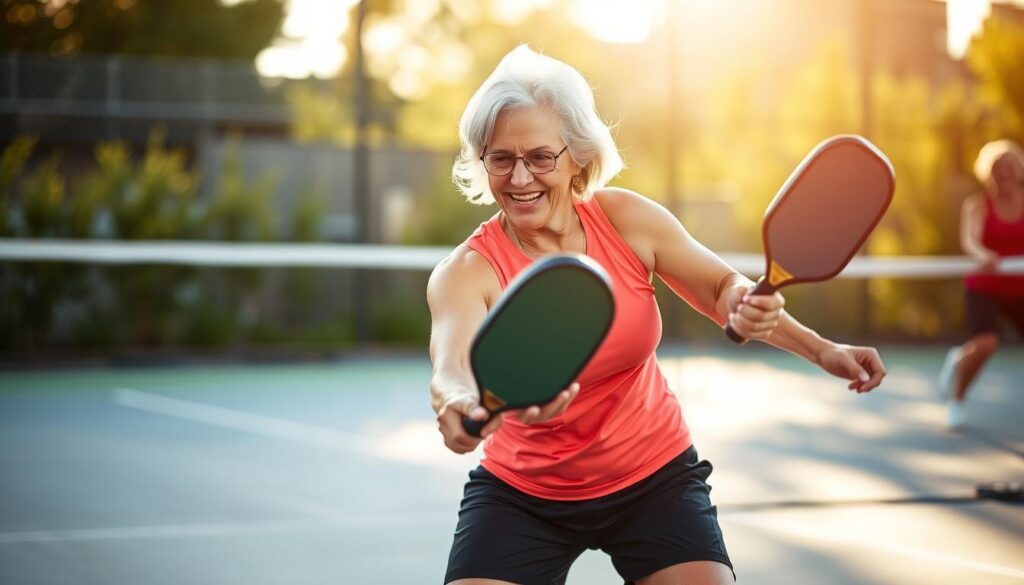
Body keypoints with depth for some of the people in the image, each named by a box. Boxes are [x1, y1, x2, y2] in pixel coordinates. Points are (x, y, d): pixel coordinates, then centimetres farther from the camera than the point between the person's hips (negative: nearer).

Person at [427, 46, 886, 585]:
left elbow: (723, 286, 3)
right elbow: (451, 368, -40)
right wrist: (462, 406, -65)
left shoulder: (627, 219, -12)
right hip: (520, 494, -1)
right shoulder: (467, 272, -20)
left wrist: (821, 350, -14)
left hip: (655, 480, 2)